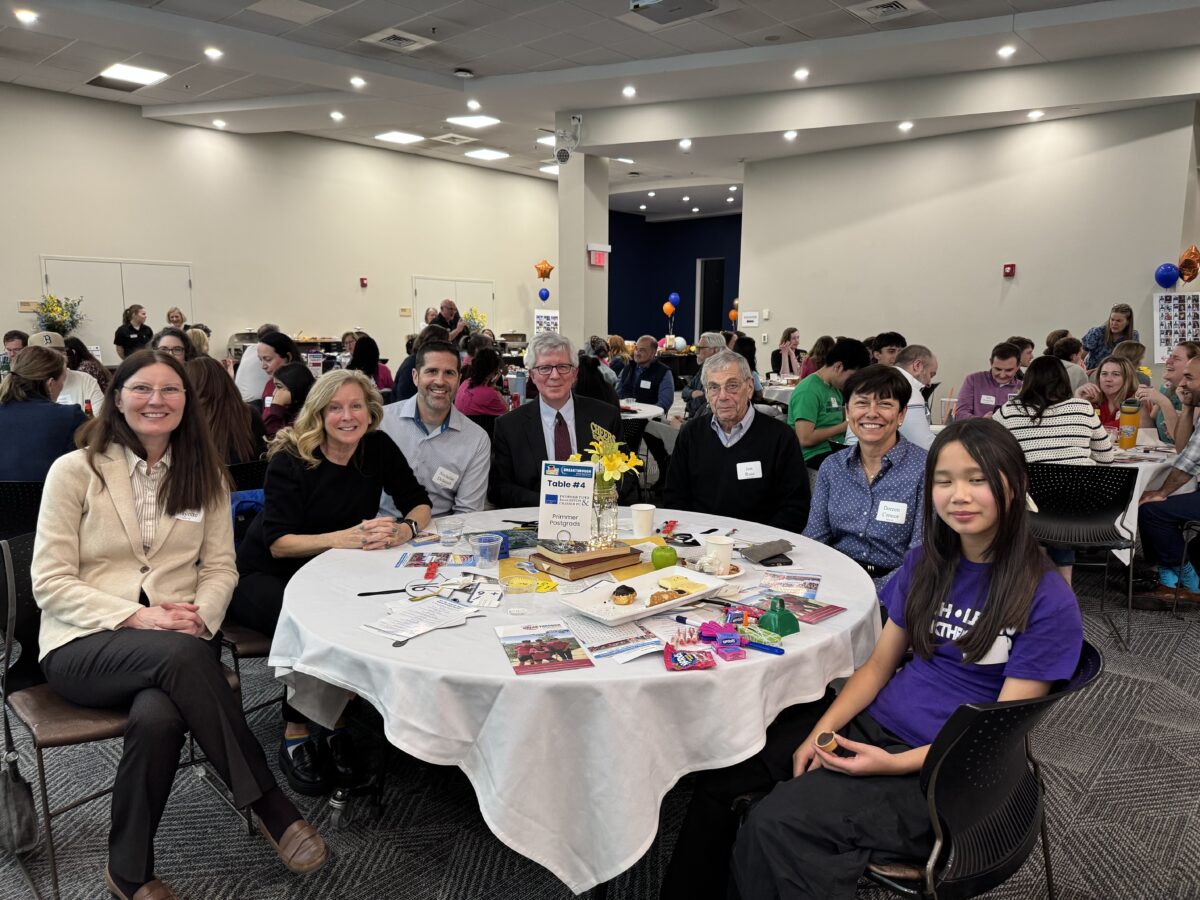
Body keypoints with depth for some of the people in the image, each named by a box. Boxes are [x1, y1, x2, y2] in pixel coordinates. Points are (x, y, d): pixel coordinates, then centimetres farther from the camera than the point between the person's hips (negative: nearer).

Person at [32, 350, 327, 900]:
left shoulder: (204, 474, 11)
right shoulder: (75, 470, 1)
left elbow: (220, 568, 8)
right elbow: (50, 583, -4)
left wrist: (200, 617, -14)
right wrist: (136, 617, -19)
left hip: (179, 642, 2)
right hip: (84, 644, -2)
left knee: (157, 718, -35)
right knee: (180, 656, -36)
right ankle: (269, 804, -26)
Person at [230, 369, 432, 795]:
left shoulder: (378, 447, -5)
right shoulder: (289, 460, -17)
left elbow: (419, 504, 1)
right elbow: (278, 543, -22)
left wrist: (406, 529, -22)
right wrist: (345, 537, -34)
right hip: (265, 574, -3)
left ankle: (339, 722, -8)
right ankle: (295, 734, -12)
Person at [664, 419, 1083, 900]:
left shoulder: (1048, 603, -14)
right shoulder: (926, 561, 4)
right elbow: (879, 665, 7)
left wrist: (894, 764, -23)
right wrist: (822, 729, -7)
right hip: (874, 722, 6)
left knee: (776, 823, -26)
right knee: (720, 769, -8)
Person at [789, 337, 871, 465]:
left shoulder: (834, 387, 13)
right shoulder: (808, 391, -14)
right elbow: (805, 439, -20)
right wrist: (843, 427, -11)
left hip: (836, 449, 9)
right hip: (815, 455, -8)